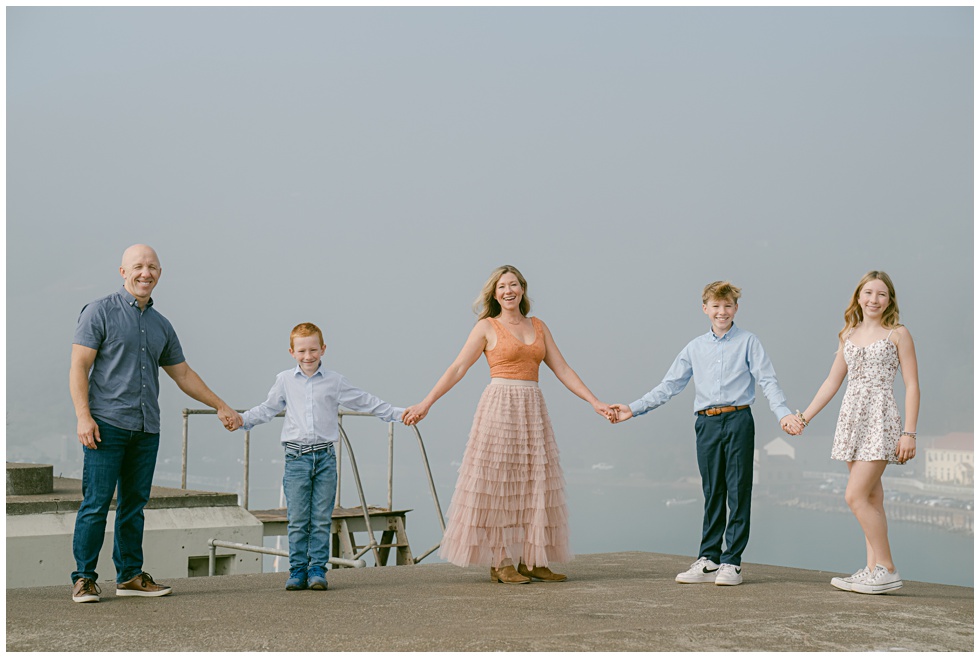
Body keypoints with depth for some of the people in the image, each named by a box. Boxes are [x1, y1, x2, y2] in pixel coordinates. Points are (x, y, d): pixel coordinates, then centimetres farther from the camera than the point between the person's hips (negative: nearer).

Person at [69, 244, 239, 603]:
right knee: (96, 503, -6)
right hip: (107, 423, -6)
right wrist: (84, 416, -15)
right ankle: (84, 578, 1)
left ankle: (130, 575, 16)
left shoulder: (161, 325, 17)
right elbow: (78, 366, -6)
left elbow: (183, 374, 25)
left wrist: (219, 405, 25)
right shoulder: (100, 311, -1)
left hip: (146, 428, 6)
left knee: (134, 503, 9)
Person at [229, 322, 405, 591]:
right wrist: (243, 420, 7)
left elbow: (366, 402, 11)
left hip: (325, 457, 0)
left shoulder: (335, 381, 7)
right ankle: (298, 570, 8)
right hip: (297, 457, 0)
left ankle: (318, 569, 8)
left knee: (321, 519, 1)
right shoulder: (285, 380, 9)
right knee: (297, 519, 0)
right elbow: (268, 409, 20)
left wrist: (399, 413, 7)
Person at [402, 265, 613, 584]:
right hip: (499, 408, -5)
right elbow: (457, 368, -2)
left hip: (532, 411, 5)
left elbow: (563, 370, 13)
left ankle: (531, 560, 8)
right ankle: (499, 563, -1)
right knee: (497, 484, -5)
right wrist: (426, 403, -9)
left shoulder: (538, 327, 14)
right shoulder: (487, 327, 1)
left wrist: (595, 402, 6)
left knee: (534, 486, 3)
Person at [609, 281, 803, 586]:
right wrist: (633, 409, 9)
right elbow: (669, 385, 15)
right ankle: (708, 560, 12)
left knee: (738, 490, -1)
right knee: (712, 492, 7)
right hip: (706, 423, 3)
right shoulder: (695, 348, 14)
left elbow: (768, 381, -2)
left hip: (738, 420, -3)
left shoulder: (747, 341, 5)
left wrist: (783, 413, -17)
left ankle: (732, 561, 4)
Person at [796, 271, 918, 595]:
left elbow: (912, 386, -3)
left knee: (855, 495, -13)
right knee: (871, 498, 7)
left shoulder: (898, 334, 0)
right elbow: (832, 382, 20)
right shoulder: (848, 336, 15)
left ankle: (886, 569, -5)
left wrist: (909, 433, -11)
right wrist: (804, 417, 16)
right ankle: (873, 569, 10)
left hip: (881, 419, -6)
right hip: (852, 419, 6)